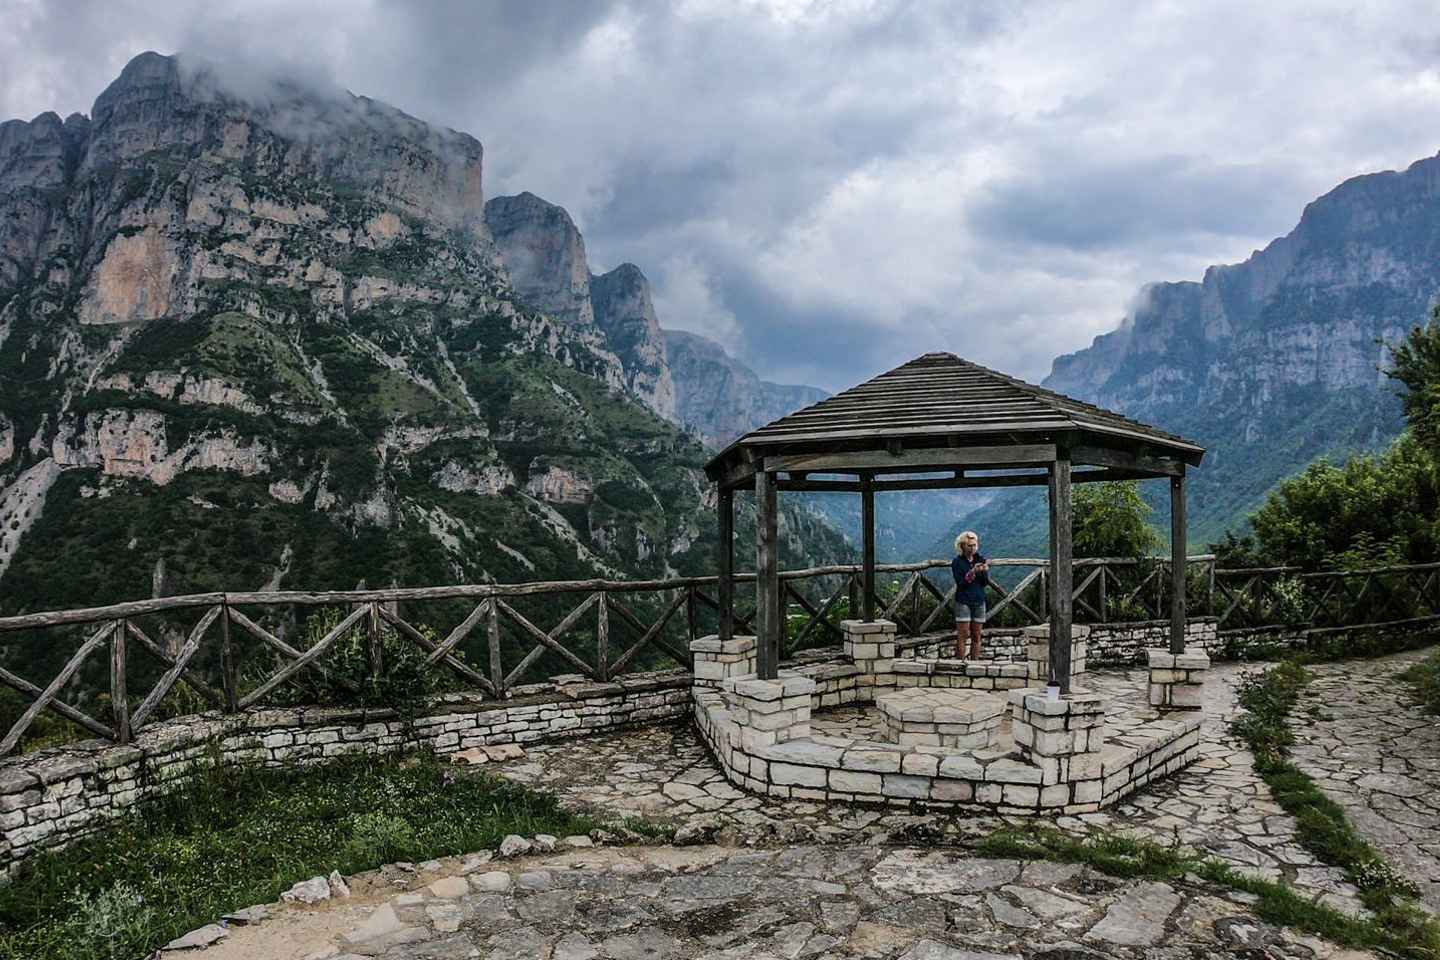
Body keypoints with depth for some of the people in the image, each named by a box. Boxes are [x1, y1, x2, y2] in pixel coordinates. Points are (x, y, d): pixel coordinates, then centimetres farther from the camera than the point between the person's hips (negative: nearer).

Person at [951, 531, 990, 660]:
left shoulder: (980, 560, 7)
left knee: (976, 637, 5)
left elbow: (986, 583, 1)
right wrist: (972, 572, -24)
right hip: (963, 602, -3)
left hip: (979, 602, 3)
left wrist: (984, 571, -18)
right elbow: (960, 583, -12)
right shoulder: (957, 562, -2)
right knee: (962, 636, -5)